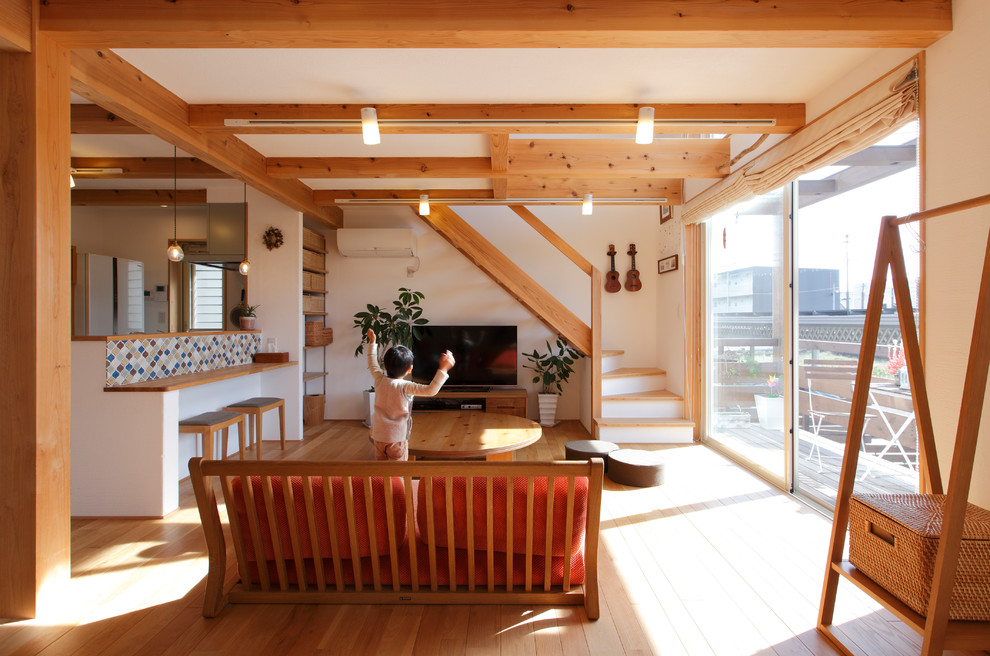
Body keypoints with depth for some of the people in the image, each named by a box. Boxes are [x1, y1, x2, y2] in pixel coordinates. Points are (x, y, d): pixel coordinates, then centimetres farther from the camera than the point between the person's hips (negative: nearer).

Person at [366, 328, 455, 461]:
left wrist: (372, 342, 27)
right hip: (396, 438, -5)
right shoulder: (405, 387, -22)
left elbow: (372, 363, 16)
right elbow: (430, 390, -33)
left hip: (378, 435, 5)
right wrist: (443, 369, -36)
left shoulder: (379, 379, -5)